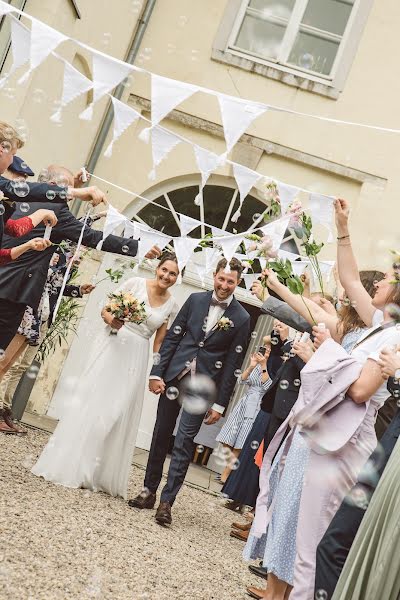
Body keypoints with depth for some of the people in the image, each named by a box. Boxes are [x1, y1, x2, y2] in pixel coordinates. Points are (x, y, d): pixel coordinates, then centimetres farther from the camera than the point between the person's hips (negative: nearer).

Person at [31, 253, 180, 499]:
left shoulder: (172, 305, 4)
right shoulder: (136, 283, -3)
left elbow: (159, 342, 9)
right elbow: (105, 309, 1)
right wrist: (111, 319, -21)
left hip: (136, 358, 2)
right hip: (111, 347, -2)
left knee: (118, 413, 2)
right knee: (89, 402, -3)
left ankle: (97, 474, 16)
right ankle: (66, 465, 6)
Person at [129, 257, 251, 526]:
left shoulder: (242, 318, -4)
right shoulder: (196, 300, 4)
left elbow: (233, 364, -4)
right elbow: (173, 336, 5)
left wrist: (220, 404, -6)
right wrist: (157, 372, -1)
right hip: (174, 376, 3)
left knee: (184, 443, -5)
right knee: (161, 436, 11)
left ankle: (167, 502, 2)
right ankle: (149, 491, 24)